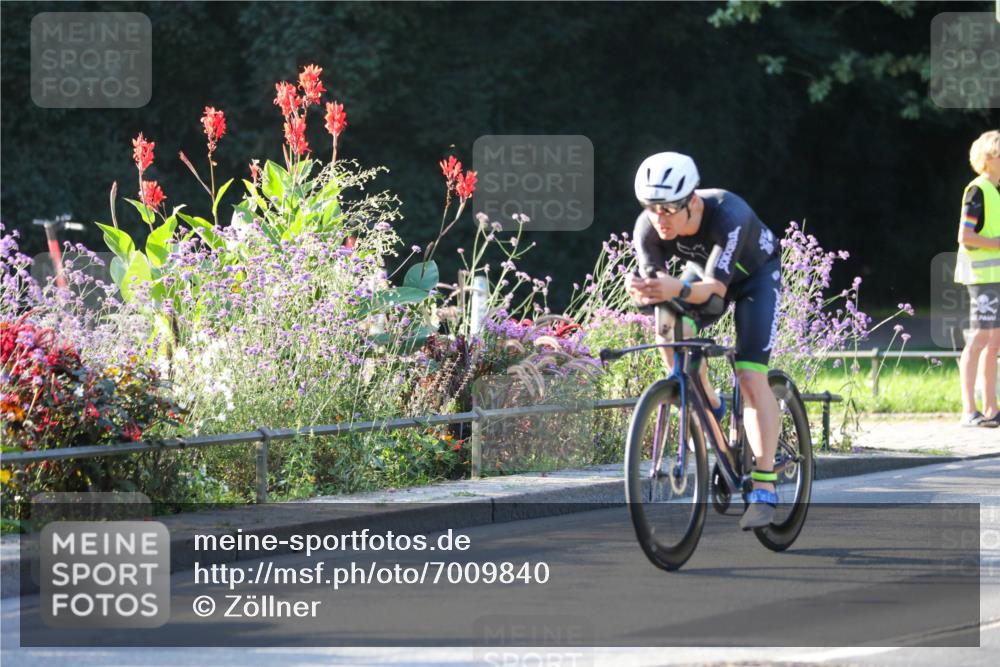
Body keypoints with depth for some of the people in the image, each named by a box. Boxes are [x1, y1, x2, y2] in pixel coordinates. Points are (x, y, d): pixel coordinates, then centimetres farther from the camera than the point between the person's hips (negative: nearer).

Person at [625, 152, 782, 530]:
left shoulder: (729, 216, -41)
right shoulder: (648, 228, -28)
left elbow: (716, 288, -46)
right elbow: (654, 282, -30)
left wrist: (678, 289, -66)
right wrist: (642, 291, -54)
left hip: (756, 275, -4)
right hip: (705, 273, 4)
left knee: (751, 377, -19)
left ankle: (764, 488, -19)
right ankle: (709, 407, 0)